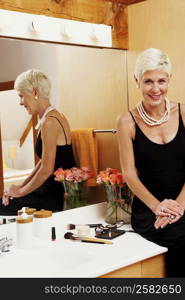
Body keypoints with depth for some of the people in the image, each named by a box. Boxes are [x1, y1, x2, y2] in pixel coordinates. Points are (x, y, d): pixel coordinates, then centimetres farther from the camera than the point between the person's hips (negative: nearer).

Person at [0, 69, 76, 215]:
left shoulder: (49, 122, -18)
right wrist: (21, 186, 11)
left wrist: (21, 191, -7)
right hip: (58, 189, 9)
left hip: (58, 196, -9)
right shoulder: (56, 116, 11)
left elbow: (46, 169, -20)